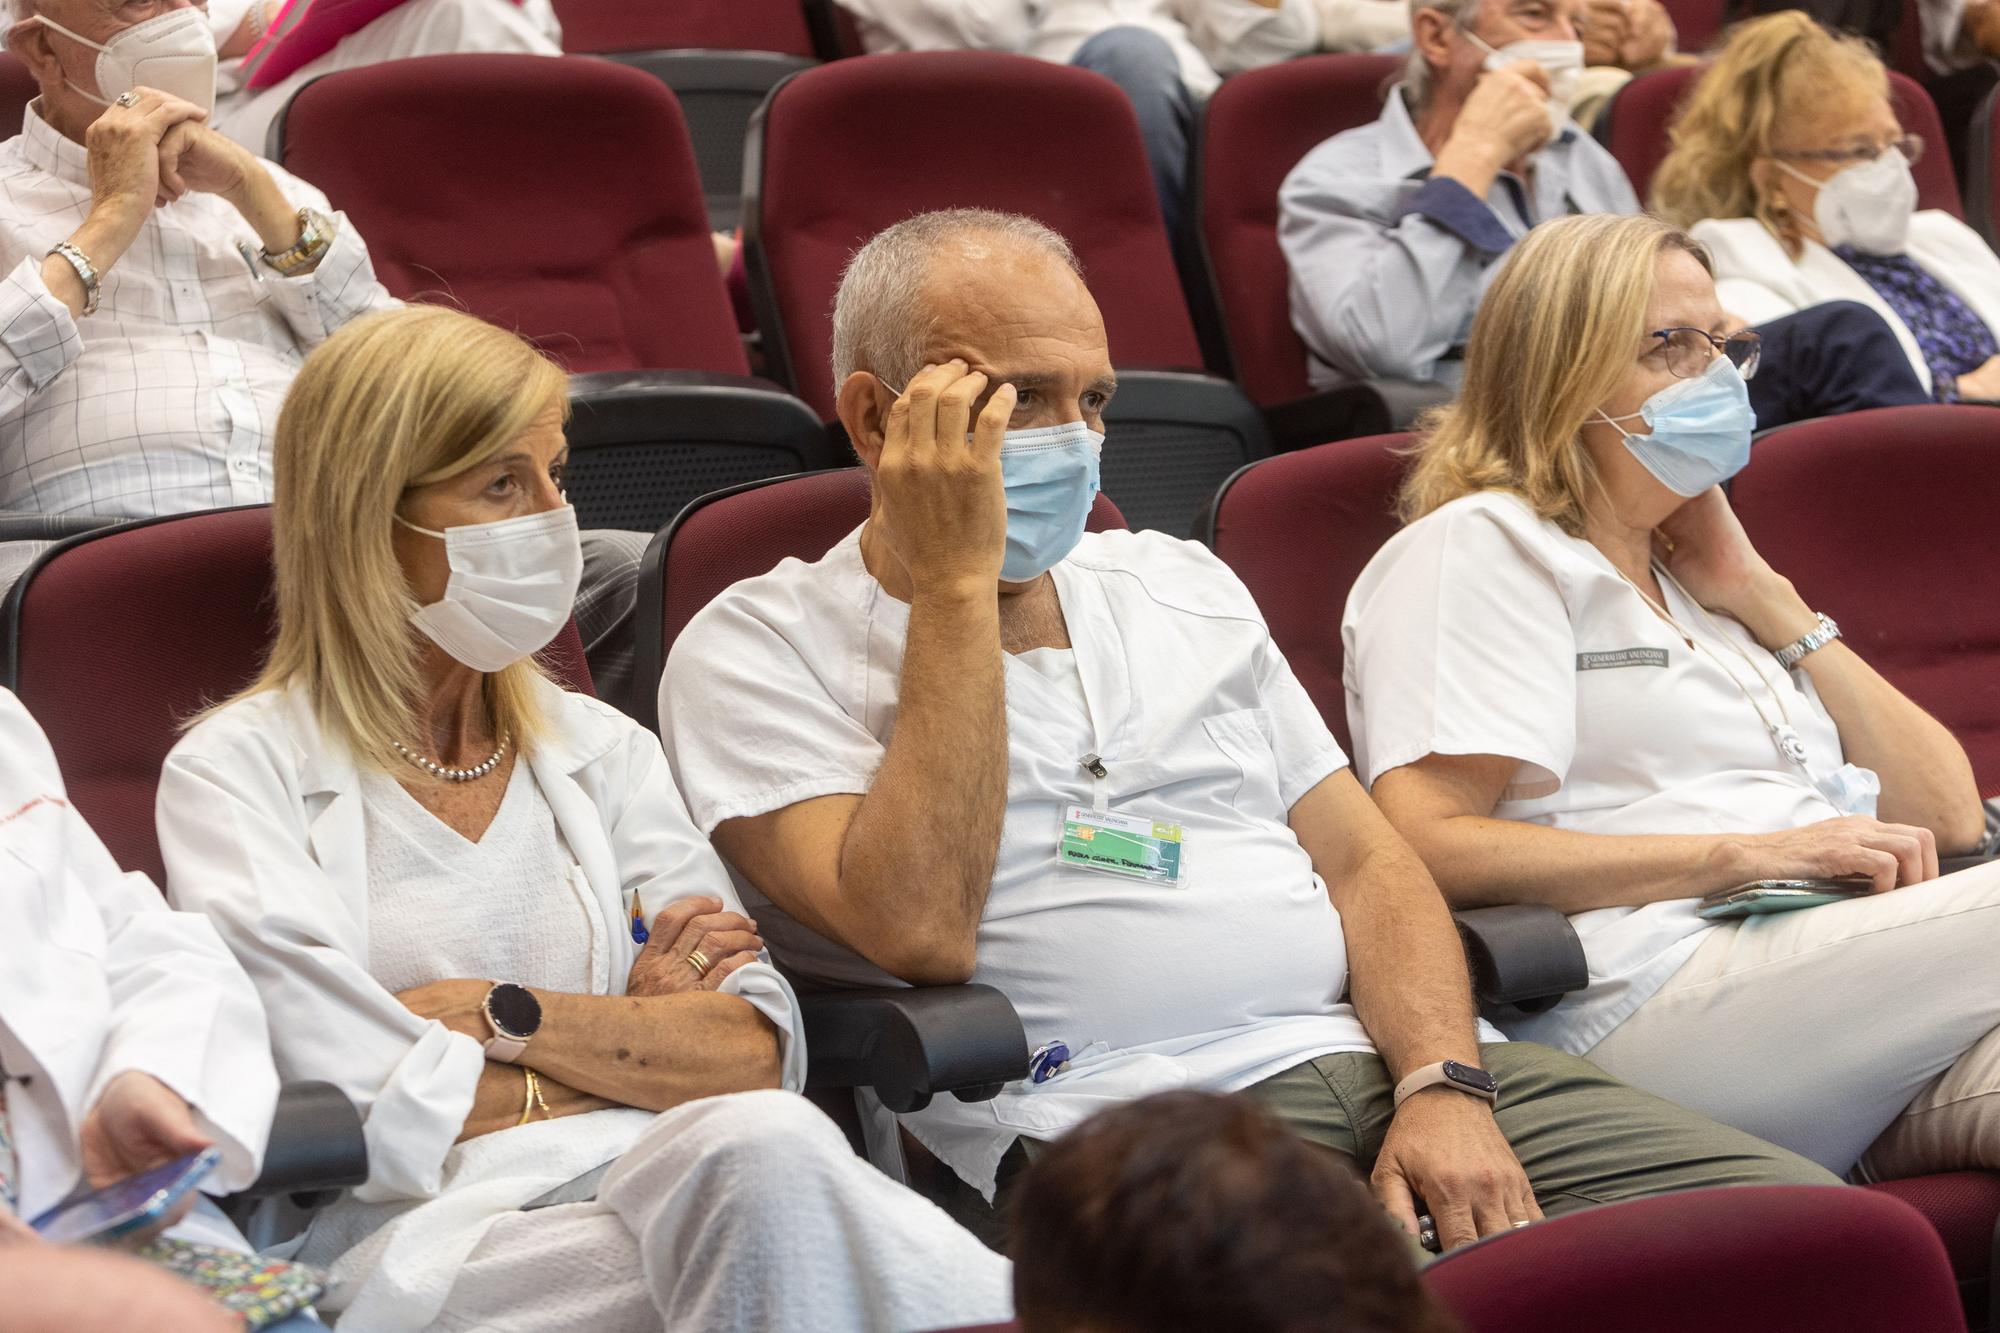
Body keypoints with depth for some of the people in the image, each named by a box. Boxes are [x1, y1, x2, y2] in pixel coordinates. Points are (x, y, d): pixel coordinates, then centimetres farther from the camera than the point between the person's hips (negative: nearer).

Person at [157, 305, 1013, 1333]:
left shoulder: (602, 750, 21)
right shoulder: (236, 773, 7)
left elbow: (760, 1051, 8)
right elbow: (357, 1109, -6)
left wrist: (502, 1015, -5)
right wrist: (640, 1043, 5)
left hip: (649, 1181, 4)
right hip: (423, 1239, -4)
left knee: (765, 1145, -34)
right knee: (762, 1150, -34)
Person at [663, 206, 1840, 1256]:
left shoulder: (1184, 586, 23)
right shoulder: (758, 649, 4)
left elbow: (1365, 861, 18)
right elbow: (920, 931, -12)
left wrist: (1443, 1082, -3)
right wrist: (953, 581, -8)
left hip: (1377, 1050, 6)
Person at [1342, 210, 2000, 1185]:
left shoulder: (1689, 573, 31)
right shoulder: (1478, 547, 7)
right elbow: (1428, 846, -11)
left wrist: (1760, 595, 17)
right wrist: (1748, 853, -14)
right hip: (1651, 996, -7)